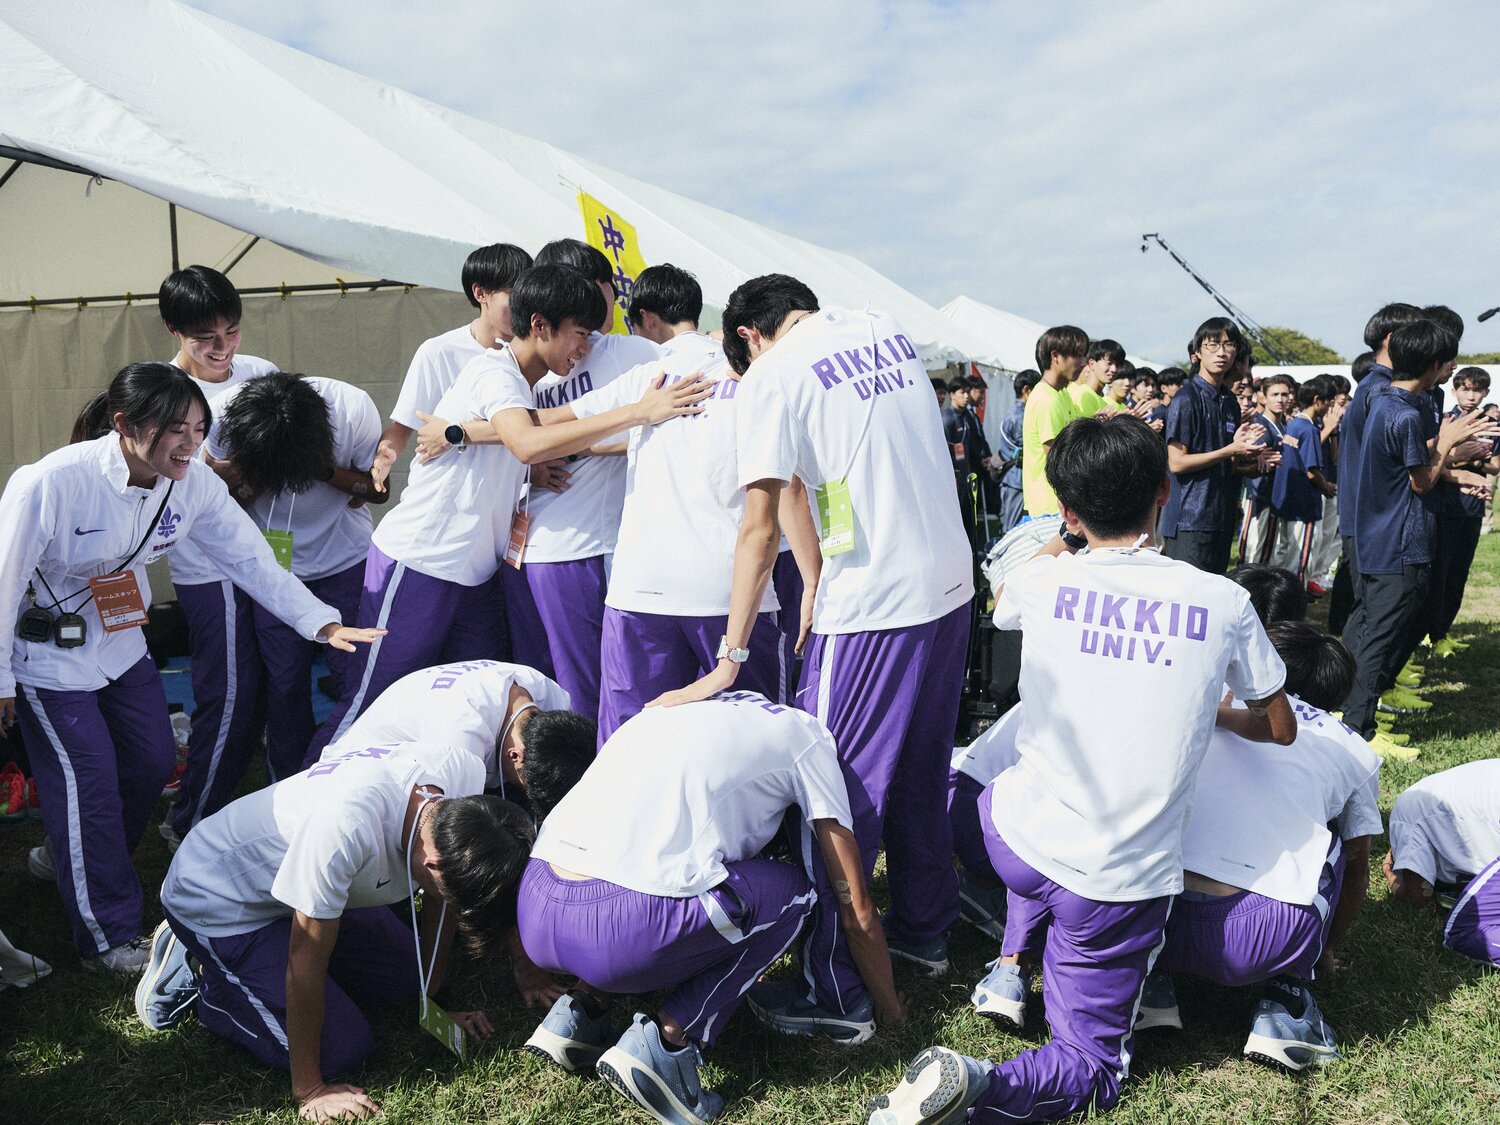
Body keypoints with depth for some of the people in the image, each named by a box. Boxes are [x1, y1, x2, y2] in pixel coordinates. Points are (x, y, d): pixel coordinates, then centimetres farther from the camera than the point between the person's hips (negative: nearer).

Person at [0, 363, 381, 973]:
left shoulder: (194, 483, -15)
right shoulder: (50, 484, -31)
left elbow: (248, 557, -11)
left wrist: (322, 622, -20)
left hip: (120, 643, 6)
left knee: (154, 763, 12)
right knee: (88, 783, -4)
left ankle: (67, 859, 41)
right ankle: (111, 938, 12)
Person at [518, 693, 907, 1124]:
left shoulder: (678, 709, 30)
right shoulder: (807, 736, 13)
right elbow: (858, 913, 17)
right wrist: (889, 1006, 35)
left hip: (533, 914, 7)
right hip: (621, 934, -7)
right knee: (793, 891, 17)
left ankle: (582, 1010, 17)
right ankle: (664, 1040, 2)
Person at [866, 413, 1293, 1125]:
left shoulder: (1041, 583, -7)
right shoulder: (1223, 602, -9)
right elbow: (1279, 728, 8)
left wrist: (1076, 531, 28)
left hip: (1014, 839, 2)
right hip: (1123, 881, -1)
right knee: (1091, 1065, 16)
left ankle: (1010, 964, 27)